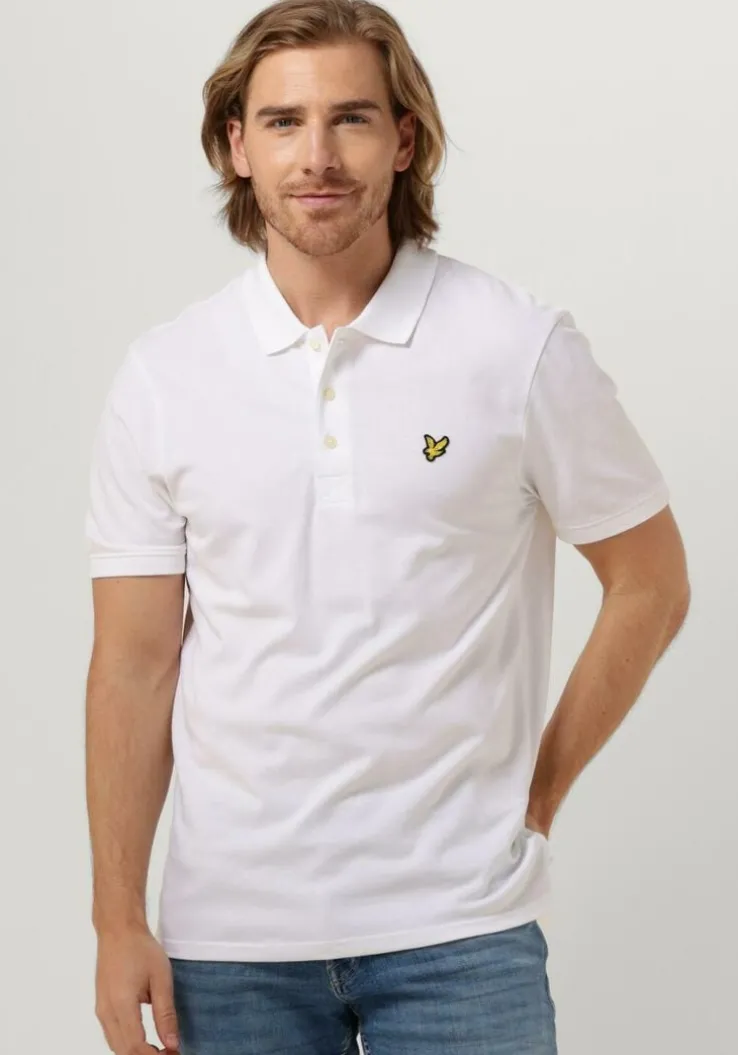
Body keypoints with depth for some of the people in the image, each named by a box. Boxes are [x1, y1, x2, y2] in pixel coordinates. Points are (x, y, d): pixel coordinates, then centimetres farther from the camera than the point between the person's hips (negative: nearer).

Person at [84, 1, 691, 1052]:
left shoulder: (520, 346, -4)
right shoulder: (162, 375, 1)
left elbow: (650, 584, 5)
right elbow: (135, 664, 3)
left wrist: (537, 793, 4)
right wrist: (118, 923, 0)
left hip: (457, 926, -1)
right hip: (230, 928, 2)